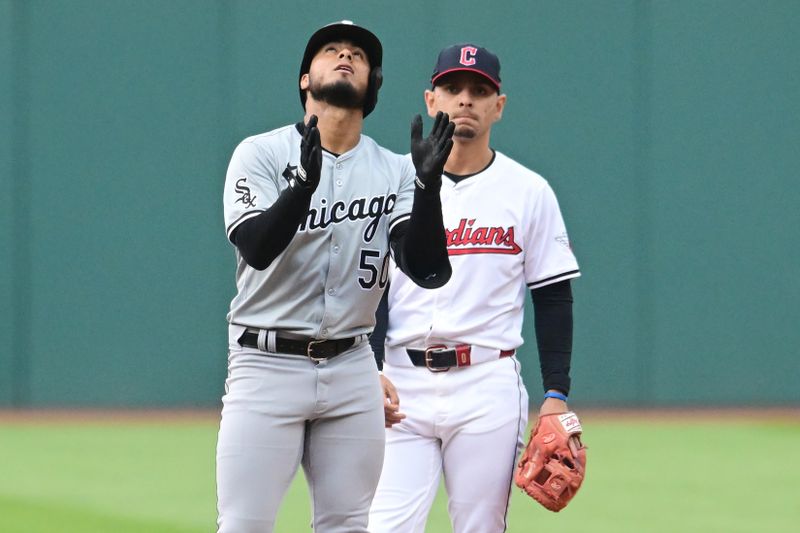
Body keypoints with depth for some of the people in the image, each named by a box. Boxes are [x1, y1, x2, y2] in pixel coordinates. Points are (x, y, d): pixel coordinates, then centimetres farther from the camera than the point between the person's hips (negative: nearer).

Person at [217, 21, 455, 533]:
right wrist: (305, 183, -34)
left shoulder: (394, 172, 7)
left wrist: (428, 184, -20)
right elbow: (256, 246, -18)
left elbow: (428, 271, -6)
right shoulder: (262, 154, -2)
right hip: (267, 364, -4)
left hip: (352, 370, 4)